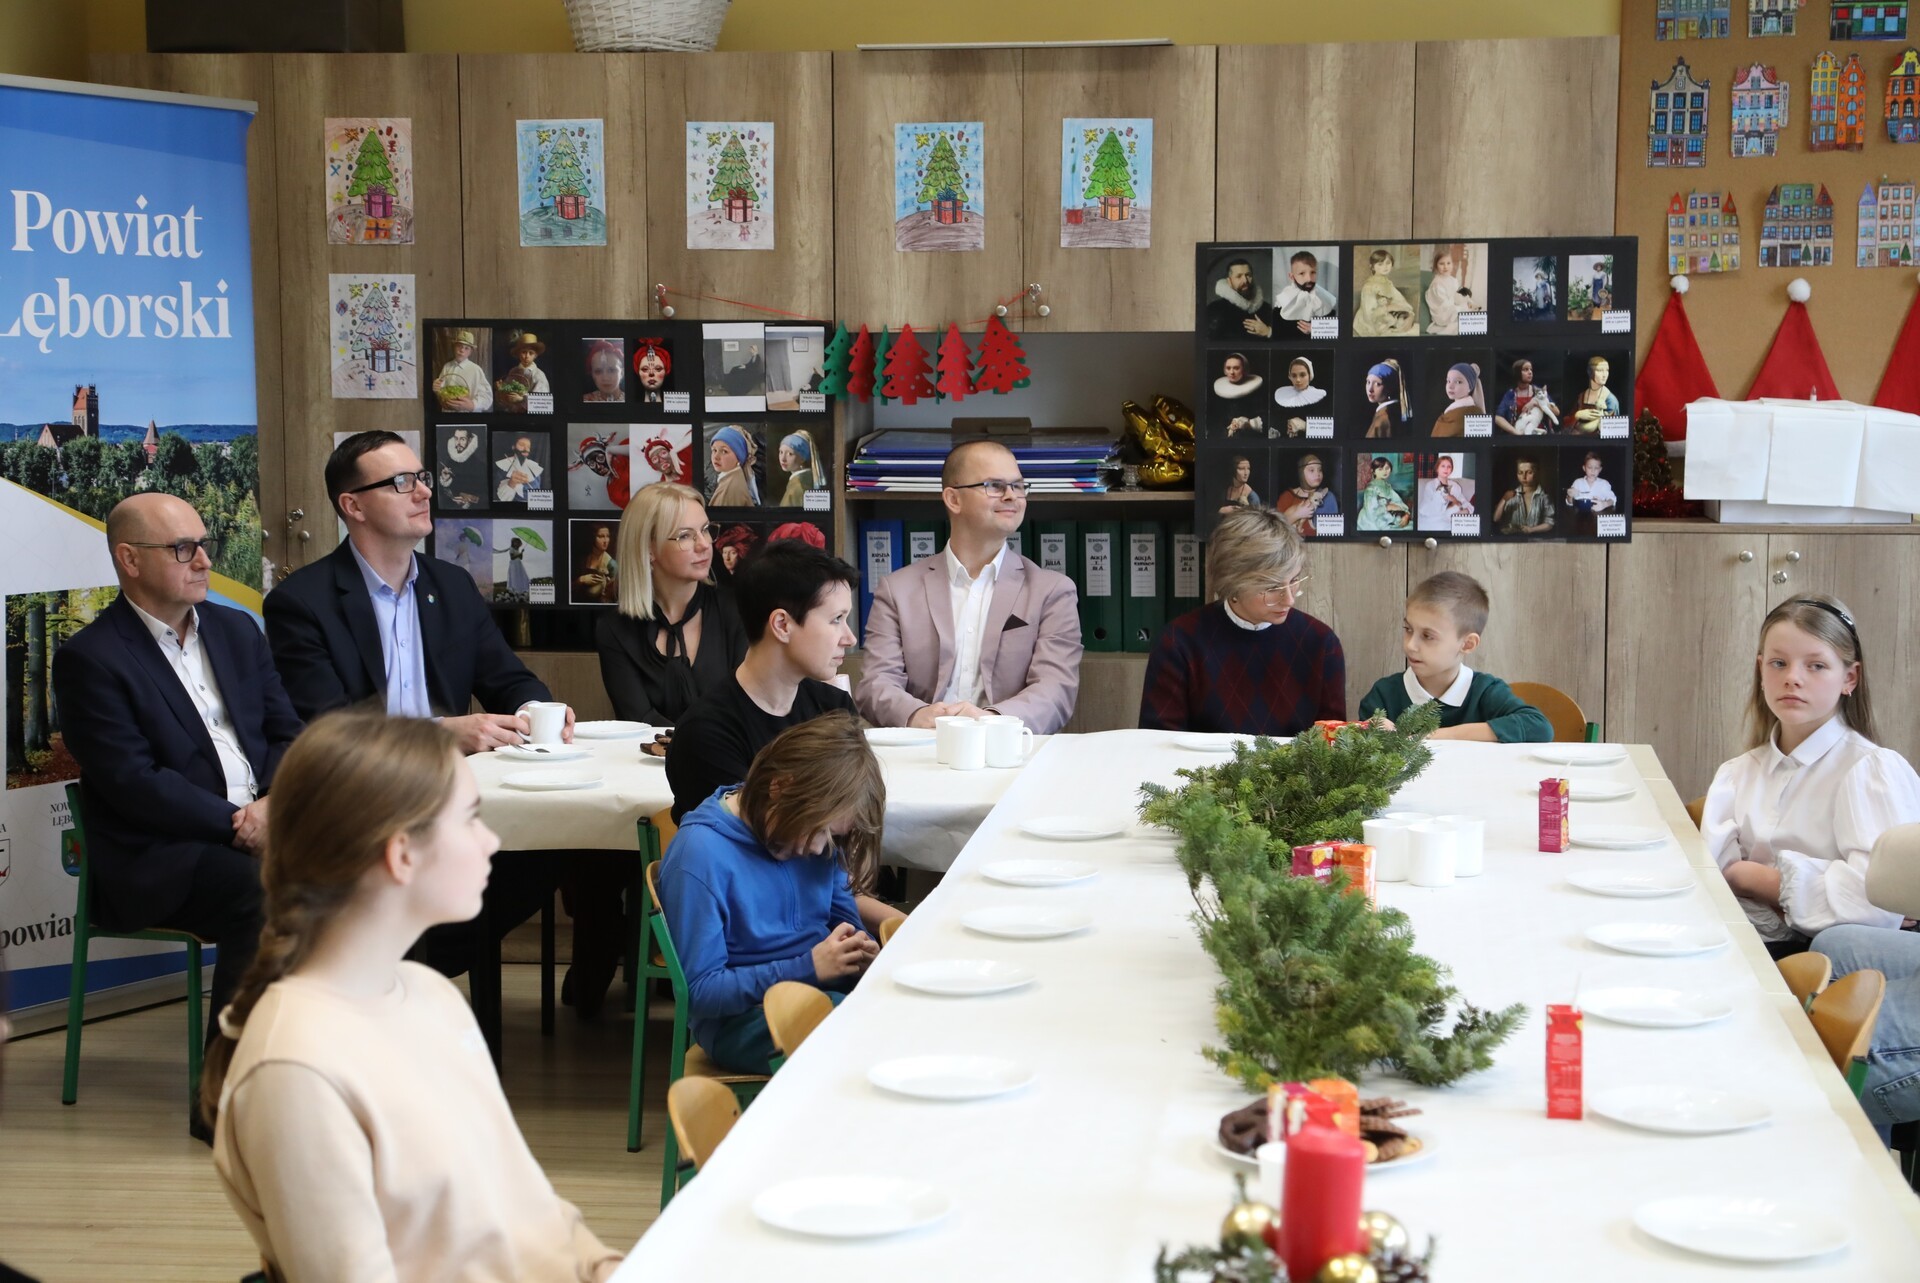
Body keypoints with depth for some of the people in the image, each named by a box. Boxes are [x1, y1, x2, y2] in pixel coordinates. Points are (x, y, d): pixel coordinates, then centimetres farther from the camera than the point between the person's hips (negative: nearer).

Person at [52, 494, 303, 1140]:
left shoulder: (235, 631, 18)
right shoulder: (90, 658, -4)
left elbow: (287, 732, 14)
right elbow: (132, 782, -13)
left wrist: (274, 803, -7)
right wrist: (236, 825, -18)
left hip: (260, 825, 6)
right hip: (156, 857, -6)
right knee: (264, 895, -34)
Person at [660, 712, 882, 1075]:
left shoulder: (817, 841, 5)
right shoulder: (700, 855, -15)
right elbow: (699, 992, -14)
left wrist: (858, 950, -6)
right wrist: (808, 967, -21)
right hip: (742, 1021, -7)